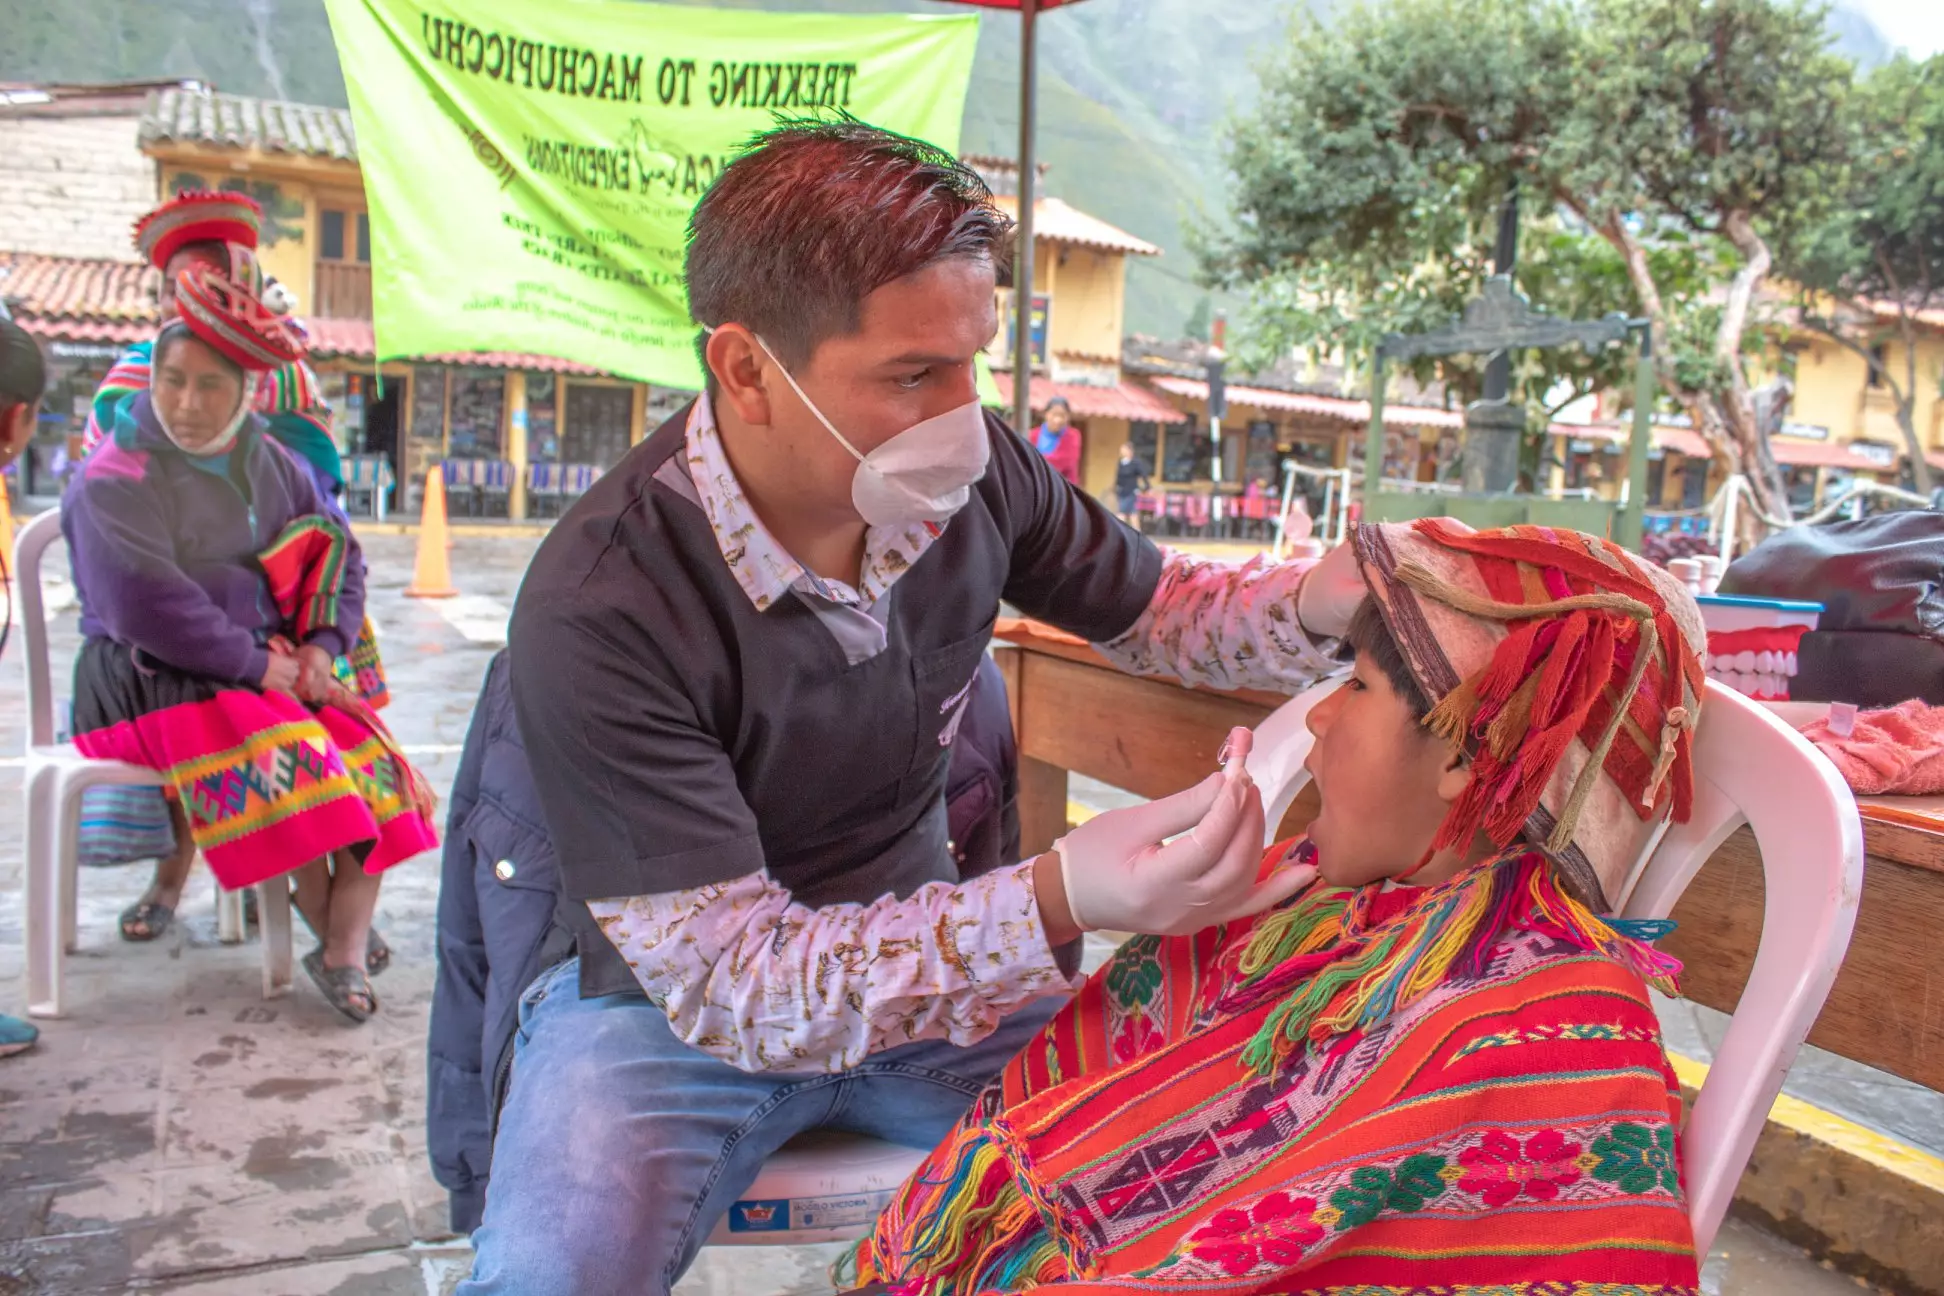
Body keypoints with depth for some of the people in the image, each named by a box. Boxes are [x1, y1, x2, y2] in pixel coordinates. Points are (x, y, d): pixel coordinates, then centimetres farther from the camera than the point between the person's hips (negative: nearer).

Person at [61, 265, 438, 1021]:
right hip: (154, 679, -6)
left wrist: (322, 645, -6)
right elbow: (145, 606, -20)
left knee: (372, 758, -17)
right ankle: (328, 920, -10)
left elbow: (338, 555, 12)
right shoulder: (117, 478, -8)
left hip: (271, 669, 6)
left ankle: (345, 952, -16)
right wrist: (257, 664, -18)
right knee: (284, 758, -31)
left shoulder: (269, 463, 11)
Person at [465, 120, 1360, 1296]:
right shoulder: (599, 613, -27)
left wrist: (1332, 601, -17)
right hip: (670, 1007, -3)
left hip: (937, 959, 4)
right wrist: (1059, 906, -42)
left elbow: (1160, 607, 6)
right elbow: (727, 987, -27)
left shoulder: (972, 478, -12)